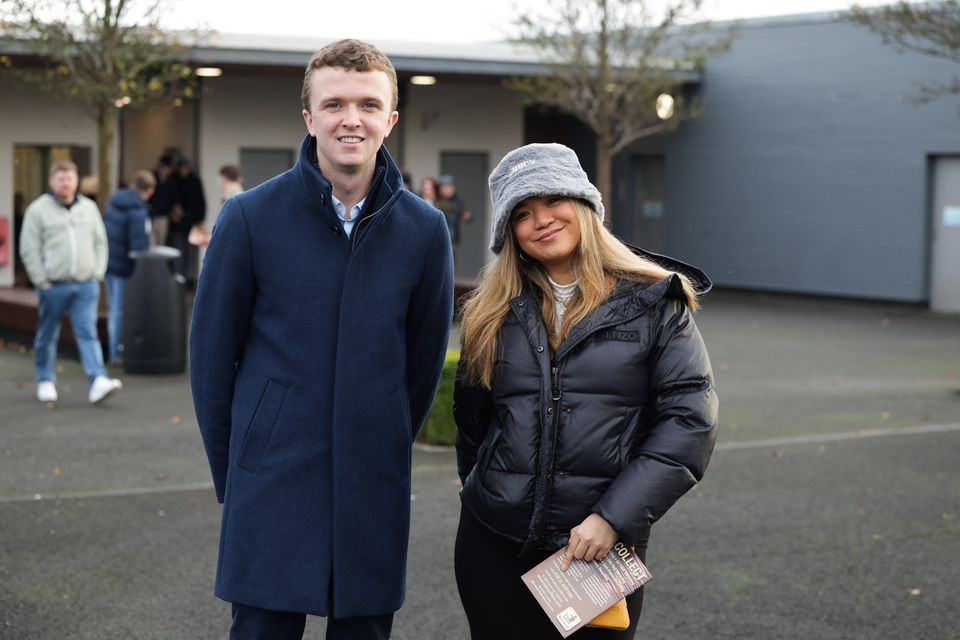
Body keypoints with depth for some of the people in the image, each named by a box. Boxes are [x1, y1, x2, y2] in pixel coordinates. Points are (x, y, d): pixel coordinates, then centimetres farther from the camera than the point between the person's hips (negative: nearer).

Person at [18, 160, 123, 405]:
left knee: (88, 333, -7)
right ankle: (45, 381, 23)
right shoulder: (38, 210, -2)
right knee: (47, 336, 9)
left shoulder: (89, 208, 10)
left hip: (86, 286, 2)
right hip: (53, 286, -2)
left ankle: (97, 382, -15)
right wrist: (42, 281, -7)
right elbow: (29, 249, -3)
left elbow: (100, 242, 15)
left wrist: (97, 274, 6)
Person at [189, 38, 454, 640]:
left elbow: (424, 362, 10)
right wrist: (234, 473, 4)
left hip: (375, 496, 2)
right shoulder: (250, 217, -5)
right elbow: (212, 355, 1)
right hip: (272, 493, -2)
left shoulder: (424, 229, 0)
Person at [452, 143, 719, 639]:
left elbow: (690, 417, -9)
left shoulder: (653, 301, -2)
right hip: (494, 550, 2)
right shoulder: (493, 311, 7)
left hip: (603, 551, -2)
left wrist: (614, 517, -14)